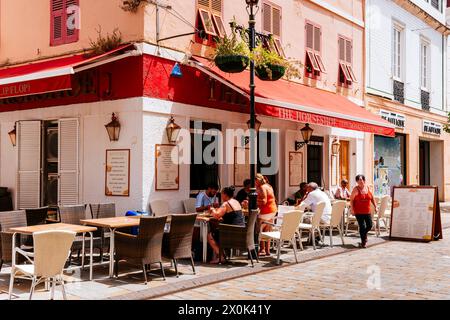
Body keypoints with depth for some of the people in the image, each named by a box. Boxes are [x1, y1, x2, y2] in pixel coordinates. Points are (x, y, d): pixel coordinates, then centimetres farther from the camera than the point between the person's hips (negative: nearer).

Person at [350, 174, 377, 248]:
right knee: (362, 226, -4)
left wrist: (375, 207, 9)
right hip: (359, 212, -4)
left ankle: (364, 234, 38)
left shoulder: (367, 188, 5)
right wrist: (352, 210, -12)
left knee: (369, 226, 7)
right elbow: (351, 200, -5)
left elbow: (372, 198, 14)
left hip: (367, 211, 4)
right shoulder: (356, 189, -7)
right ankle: (363, 242, 9)